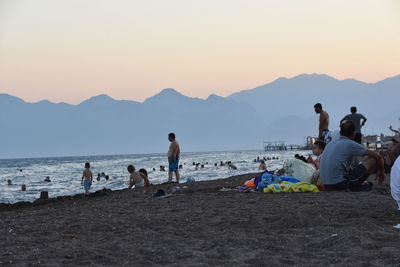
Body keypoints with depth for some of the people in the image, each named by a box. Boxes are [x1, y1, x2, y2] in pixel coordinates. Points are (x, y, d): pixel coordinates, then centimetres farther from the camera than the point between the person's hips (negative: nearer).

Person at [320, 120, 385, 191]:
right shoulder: (351, 144, -3)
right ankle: (361, 183, 13)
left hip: (327, 185, 8)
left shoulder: (331, 143, 16)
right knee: (372, 158, 3)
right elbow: (377, 156, 4)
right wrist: (381, 171, 22)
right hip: (340, 183, -8)